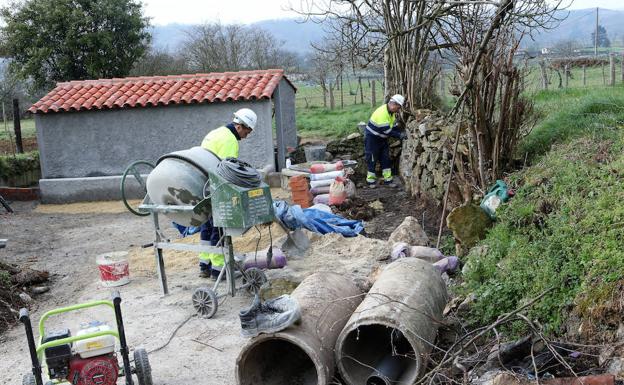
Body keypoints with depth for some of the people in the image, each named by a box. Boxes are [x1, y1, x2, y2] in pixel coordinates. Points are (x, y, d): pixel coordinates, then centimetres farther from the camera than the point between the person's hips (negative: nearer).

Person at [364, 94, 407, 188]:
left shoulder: (392, 113, 1)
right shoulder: (382, 113, -29)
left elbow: (394, 126, 7)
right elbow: (387, 131, -31)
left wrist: (401, 133, -9)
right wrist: (399, 135, -25)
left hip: (382, 138, 9)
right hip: (372, 138, -9)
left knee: (386, 158, 8)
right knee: (372, 159, 0)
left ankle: (387, 179, 13)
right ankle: (370, 180, 12)